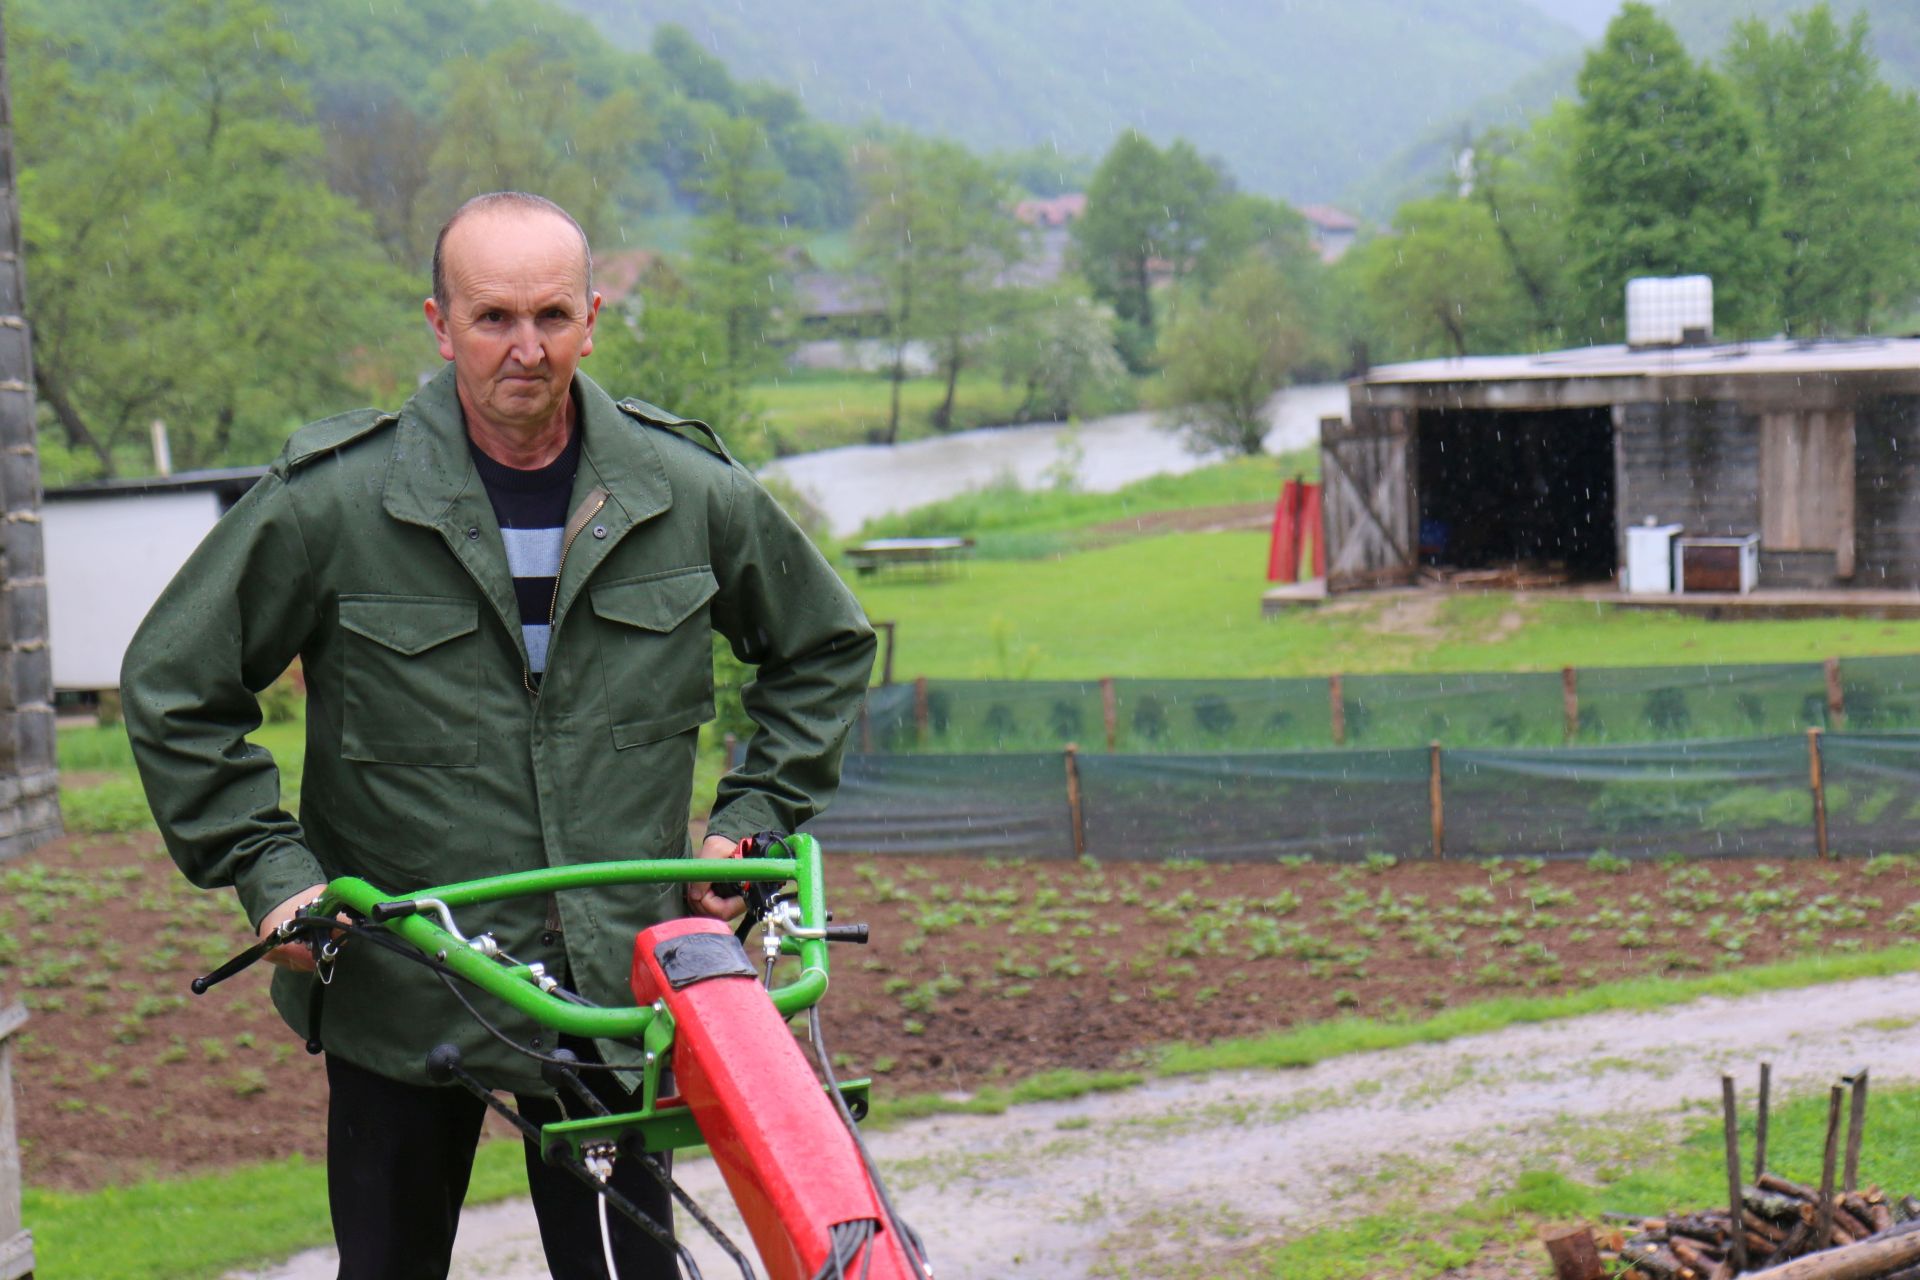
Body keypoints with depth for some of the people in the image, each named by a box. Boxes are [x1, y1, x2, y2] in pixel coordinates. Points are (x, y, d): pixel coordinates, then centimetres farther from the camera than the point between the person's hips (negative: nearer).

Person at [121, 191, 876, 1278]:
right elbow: (174, 687, 1)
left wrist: (753, 819, 7)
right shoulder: (331, 502, -9)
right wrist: (269, 869, -6)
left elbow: (826, 647, 16)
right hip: (398, 991, -1)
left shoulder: (690, 491, -1)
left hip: (618, 987, 1)